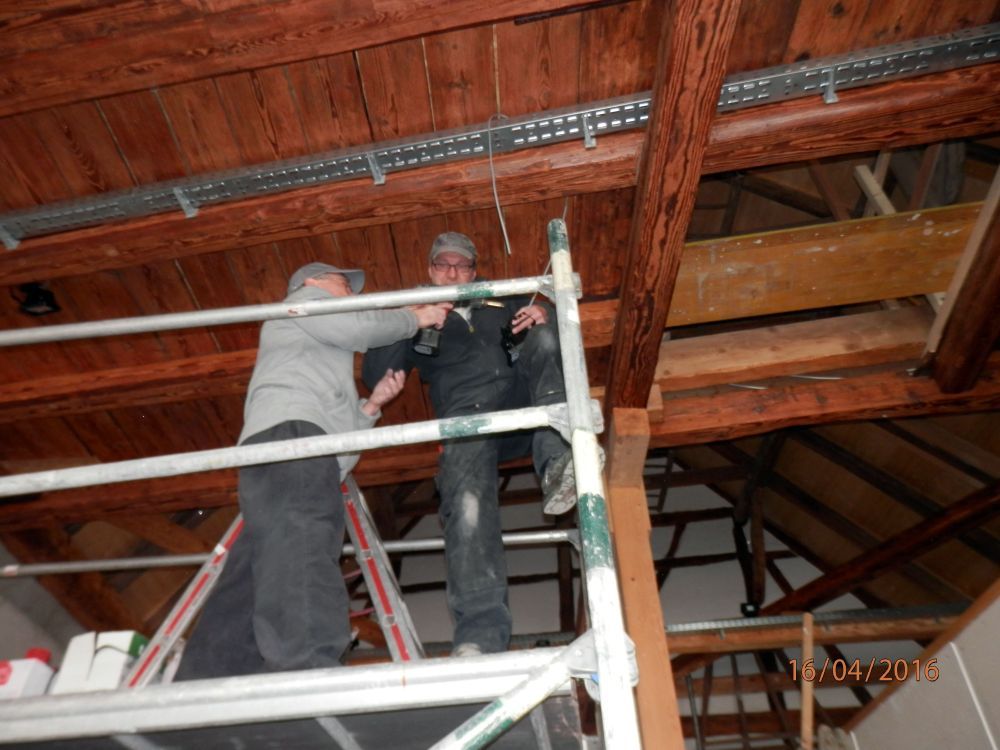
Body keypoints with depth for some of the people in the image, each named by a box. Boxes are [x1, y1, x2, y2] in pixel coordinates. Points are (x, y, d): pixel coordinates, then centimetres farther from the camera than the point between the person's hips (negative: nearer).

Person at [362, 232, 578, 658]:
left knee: (544, 338, -25)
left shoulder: (502, 304, 34)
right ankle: (480, 634, -42)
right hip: (467, 415, -2)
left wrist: (544, 319, 0)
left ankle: (557, 463, -41)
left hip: (523, 400, 2)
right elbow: (374, 375, 15)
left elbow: (555, 341, 24)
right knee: (467, 502, -31)